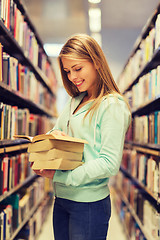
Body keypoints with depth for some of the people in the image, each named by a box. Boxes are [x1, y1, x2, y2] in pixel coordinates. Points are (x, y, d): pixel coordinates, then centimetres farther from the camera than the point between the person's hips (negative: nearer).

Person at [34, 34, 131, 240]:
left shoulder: (113, 105, -13)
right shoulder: (74, 101, 10)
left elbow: (110, 164, -19)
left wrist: (59, 175, -21)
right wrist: (53, 136, -9)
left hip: (89, 203, -7)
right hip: (61, 199, 7)